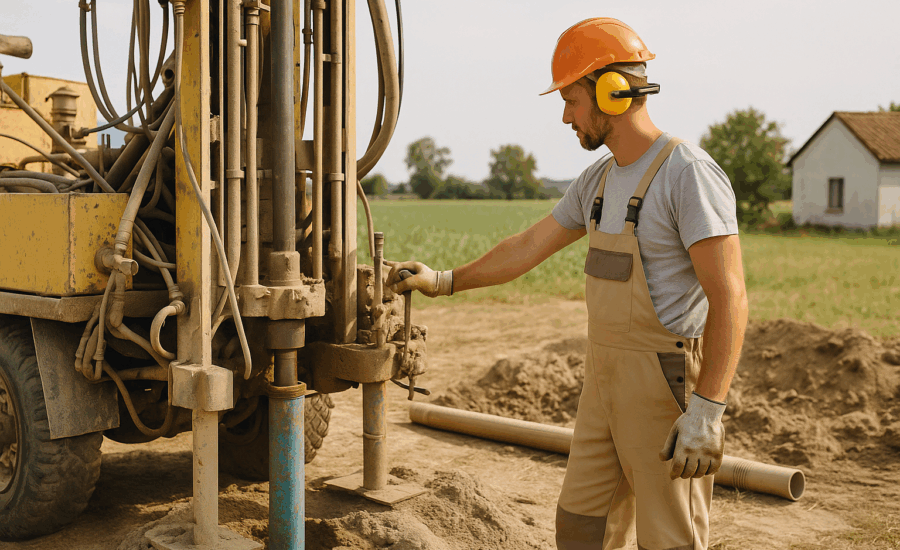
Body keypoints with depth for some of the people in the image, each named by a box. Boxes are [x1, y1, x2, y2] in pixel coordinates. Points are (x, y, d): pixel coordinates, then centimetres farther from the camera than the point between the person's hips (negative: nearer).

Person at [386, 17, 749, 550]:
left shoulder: (690, 172, -17)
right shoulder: (601, 178, 10)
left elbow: (729, 298, -23)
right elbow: (531, 246, 19)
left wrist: (707, 409, -28)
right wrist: (444, 281, 23)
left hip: (669, 386, -8)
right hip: (607, 379, 8)